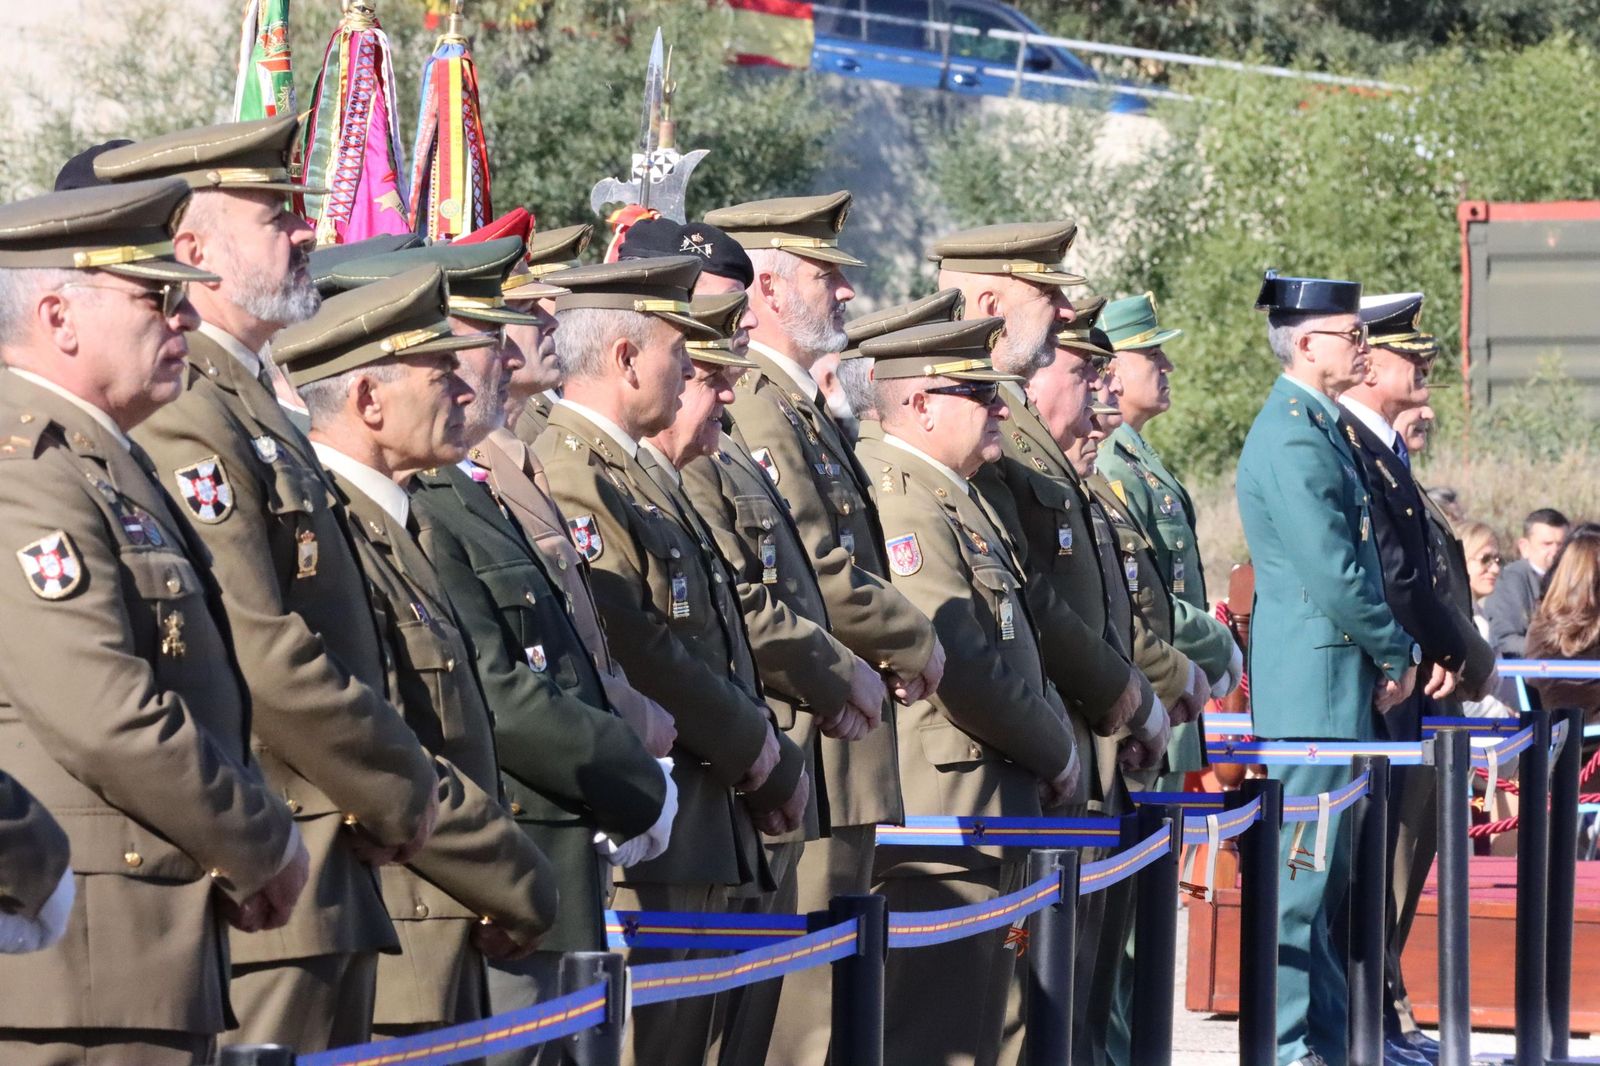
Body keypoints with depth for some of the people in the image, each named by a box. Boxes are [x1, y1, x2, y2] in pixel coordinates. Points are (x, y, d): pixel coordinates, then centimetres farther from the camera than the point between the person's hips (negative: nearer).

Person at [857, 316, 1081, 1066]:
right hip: (937, 812, -11)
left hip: (991, 814, 11)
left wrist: (1052, 748, 10)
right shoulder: (901, 501, -16)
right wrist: (1055, 753, -7)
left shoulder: (956, 498, 17)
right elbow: (960, 665, -20)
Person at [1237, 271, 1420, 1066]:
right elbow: (1332, 571, -20)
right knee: (1304, 869, -6)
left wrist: (1391, 653, 8)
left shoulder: (1319, 427, 16)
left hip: (1339, 676, 10)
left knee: (1324, 874, 14)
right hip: (1313, 678, -10)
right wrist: (1395, 652, -8)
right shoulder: (1291, 435, -17)